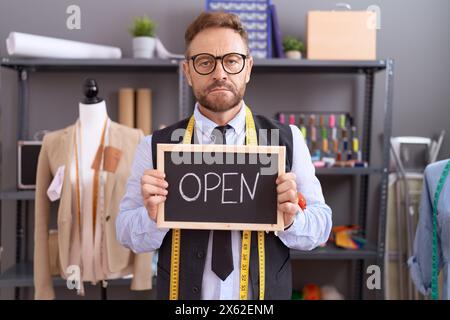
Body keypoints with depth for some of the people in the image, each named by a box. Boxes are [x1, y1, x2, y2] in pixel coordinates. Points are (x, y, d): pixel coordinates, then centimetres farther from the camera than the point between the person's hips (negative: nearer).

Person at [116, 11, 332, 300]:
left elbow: (321, 227, -5)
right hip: (181, 292, 0)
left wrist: (291, 221, -25)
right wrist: (152, 216, -24)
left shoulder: (288, 139, -8)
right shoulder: (155, 146, -8)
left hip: (267, 292, 1)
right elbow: (129, 236, -5)